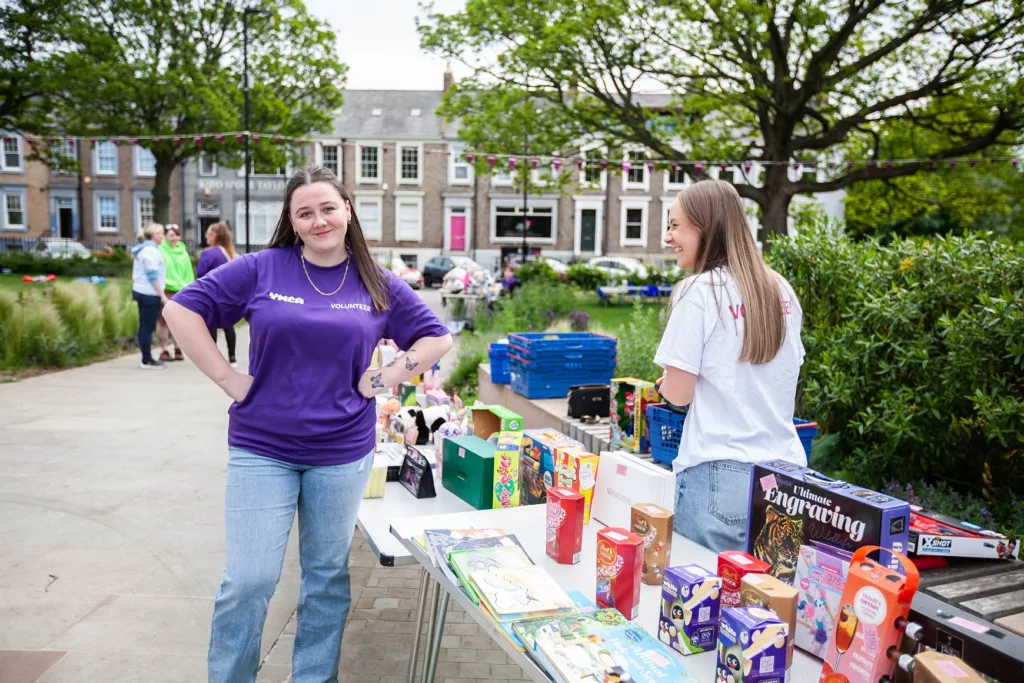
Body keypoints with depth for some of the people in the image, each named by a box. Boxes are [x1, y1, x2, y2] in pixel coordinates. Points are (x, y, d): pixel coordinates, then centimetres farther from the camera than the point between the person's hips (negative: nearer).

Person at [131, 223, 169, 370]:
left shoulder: (142, 249, 17)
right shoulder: (151, 250, -13)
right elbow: (152, 276, -17)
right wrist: (162, 295, -16)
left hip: (141, 291, 10)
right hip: (150, 294, -10)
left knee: (145, 326, 11)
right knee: (148, 327, -5)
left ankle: (147, 359, 16)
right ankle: (147, 361, -2)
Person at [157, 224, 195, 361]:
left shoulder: (182, 251, 10)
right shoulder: (160, 250, -5)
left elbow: (188, 272, 9)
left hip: (181, 291, 4)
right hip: (165, 291, -4)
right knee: (163, 321, 1)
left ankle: (178, 350, 19)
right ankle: (164, 351, 8)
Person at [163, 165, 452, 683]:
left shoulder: (378, 285, 2)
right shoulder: (262, 269, -3)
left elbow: (437, 338, 9)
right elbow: (182, 311, -2)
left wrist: (383, 378, -3)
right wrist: (228, 378, -7)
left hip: (342, 453, 2)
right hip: (261, 449, -1)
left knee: (327, 576, 14)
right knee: (249, 579, 1)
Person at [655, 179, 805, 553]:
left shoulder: (699, 291, -11)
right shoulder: (781, 290, 8)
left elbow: (679, 392, -11)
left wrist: (664, 384, 10)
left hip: (720, 473, -7)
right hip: (786, 470, 7)